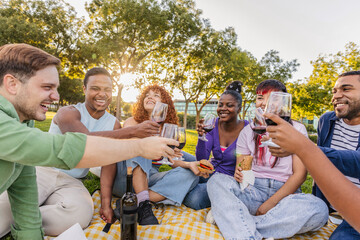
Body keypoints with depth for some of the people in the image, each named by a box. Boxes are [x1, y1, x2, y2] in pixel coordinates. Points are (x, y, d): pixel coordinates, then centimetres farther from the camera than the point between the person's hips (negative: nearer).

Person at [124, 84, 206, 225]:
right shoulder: (133, 122, 1)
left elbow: (172, 160, 2)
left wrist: (189, 164, -19)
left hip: (150, 179, 3)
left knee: (190, 175, -17)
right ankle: (143, 203, -34)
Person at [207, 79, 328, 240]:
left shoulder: (296, 129, 3)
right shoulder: (247, 131, 9)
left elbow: (300, 174, -4)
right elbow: (239, 170, 9)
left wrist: (270, 203, -14)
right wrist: (239, 175, -17)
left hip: (285, 193, 0)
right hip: (253, 190, 1)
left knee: (318, 209, -33)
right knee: (217, 181, -26)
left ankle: (233, 220, -27)